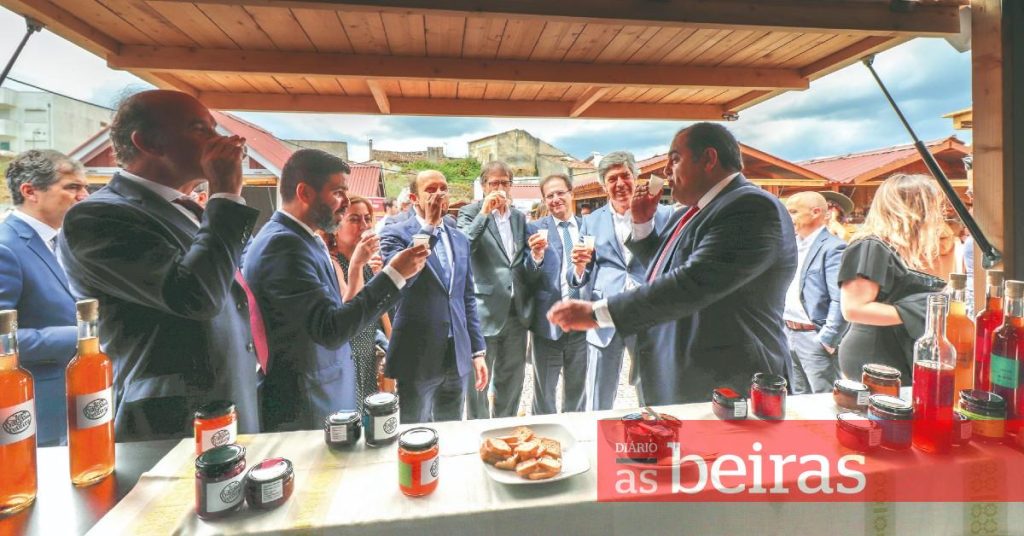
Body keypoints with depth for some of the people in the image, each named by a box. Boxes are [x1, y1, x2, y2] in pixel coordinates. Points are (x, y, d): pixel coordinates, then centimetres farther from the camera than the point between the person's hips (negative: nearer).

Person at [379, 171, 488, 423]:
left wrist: (478, 350, 10)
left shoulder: (460, 238, 11)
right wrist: (428, 225, -20)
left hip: (458, 357, 5)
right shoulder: (395, 233, -5)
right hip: (418, 357, -5)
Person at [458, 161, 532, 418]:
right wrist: (484, 213, -21)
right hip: (484, 313, -5)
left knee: (512, 382, 16)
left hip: (516, 313, 5)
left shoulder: (520, 217, 13)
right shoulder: (470, 213, -2)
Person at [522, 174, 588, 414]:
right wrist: (536, 256, -29)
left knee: (577, 388, 20)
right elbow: (529, 279, -9)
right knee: (544, 390, 12)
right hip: (548, 320, -3)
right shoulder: (536, 229, -3)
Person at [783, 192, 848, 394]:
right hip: (788, 334, 8)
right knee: (798, 400, 18)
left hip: (813, 338, -7)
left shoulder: (833, 248, -13)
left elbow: (841, 300, -20)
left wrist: (827, 340, -19)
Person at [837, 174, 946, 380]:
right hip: (875, 361, -10)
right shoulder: (871, 247, -15)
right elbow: (853, 309, -22)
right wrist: (913, 314, -20)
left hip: (896, 359, 10)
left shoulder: (898, 249, 15)